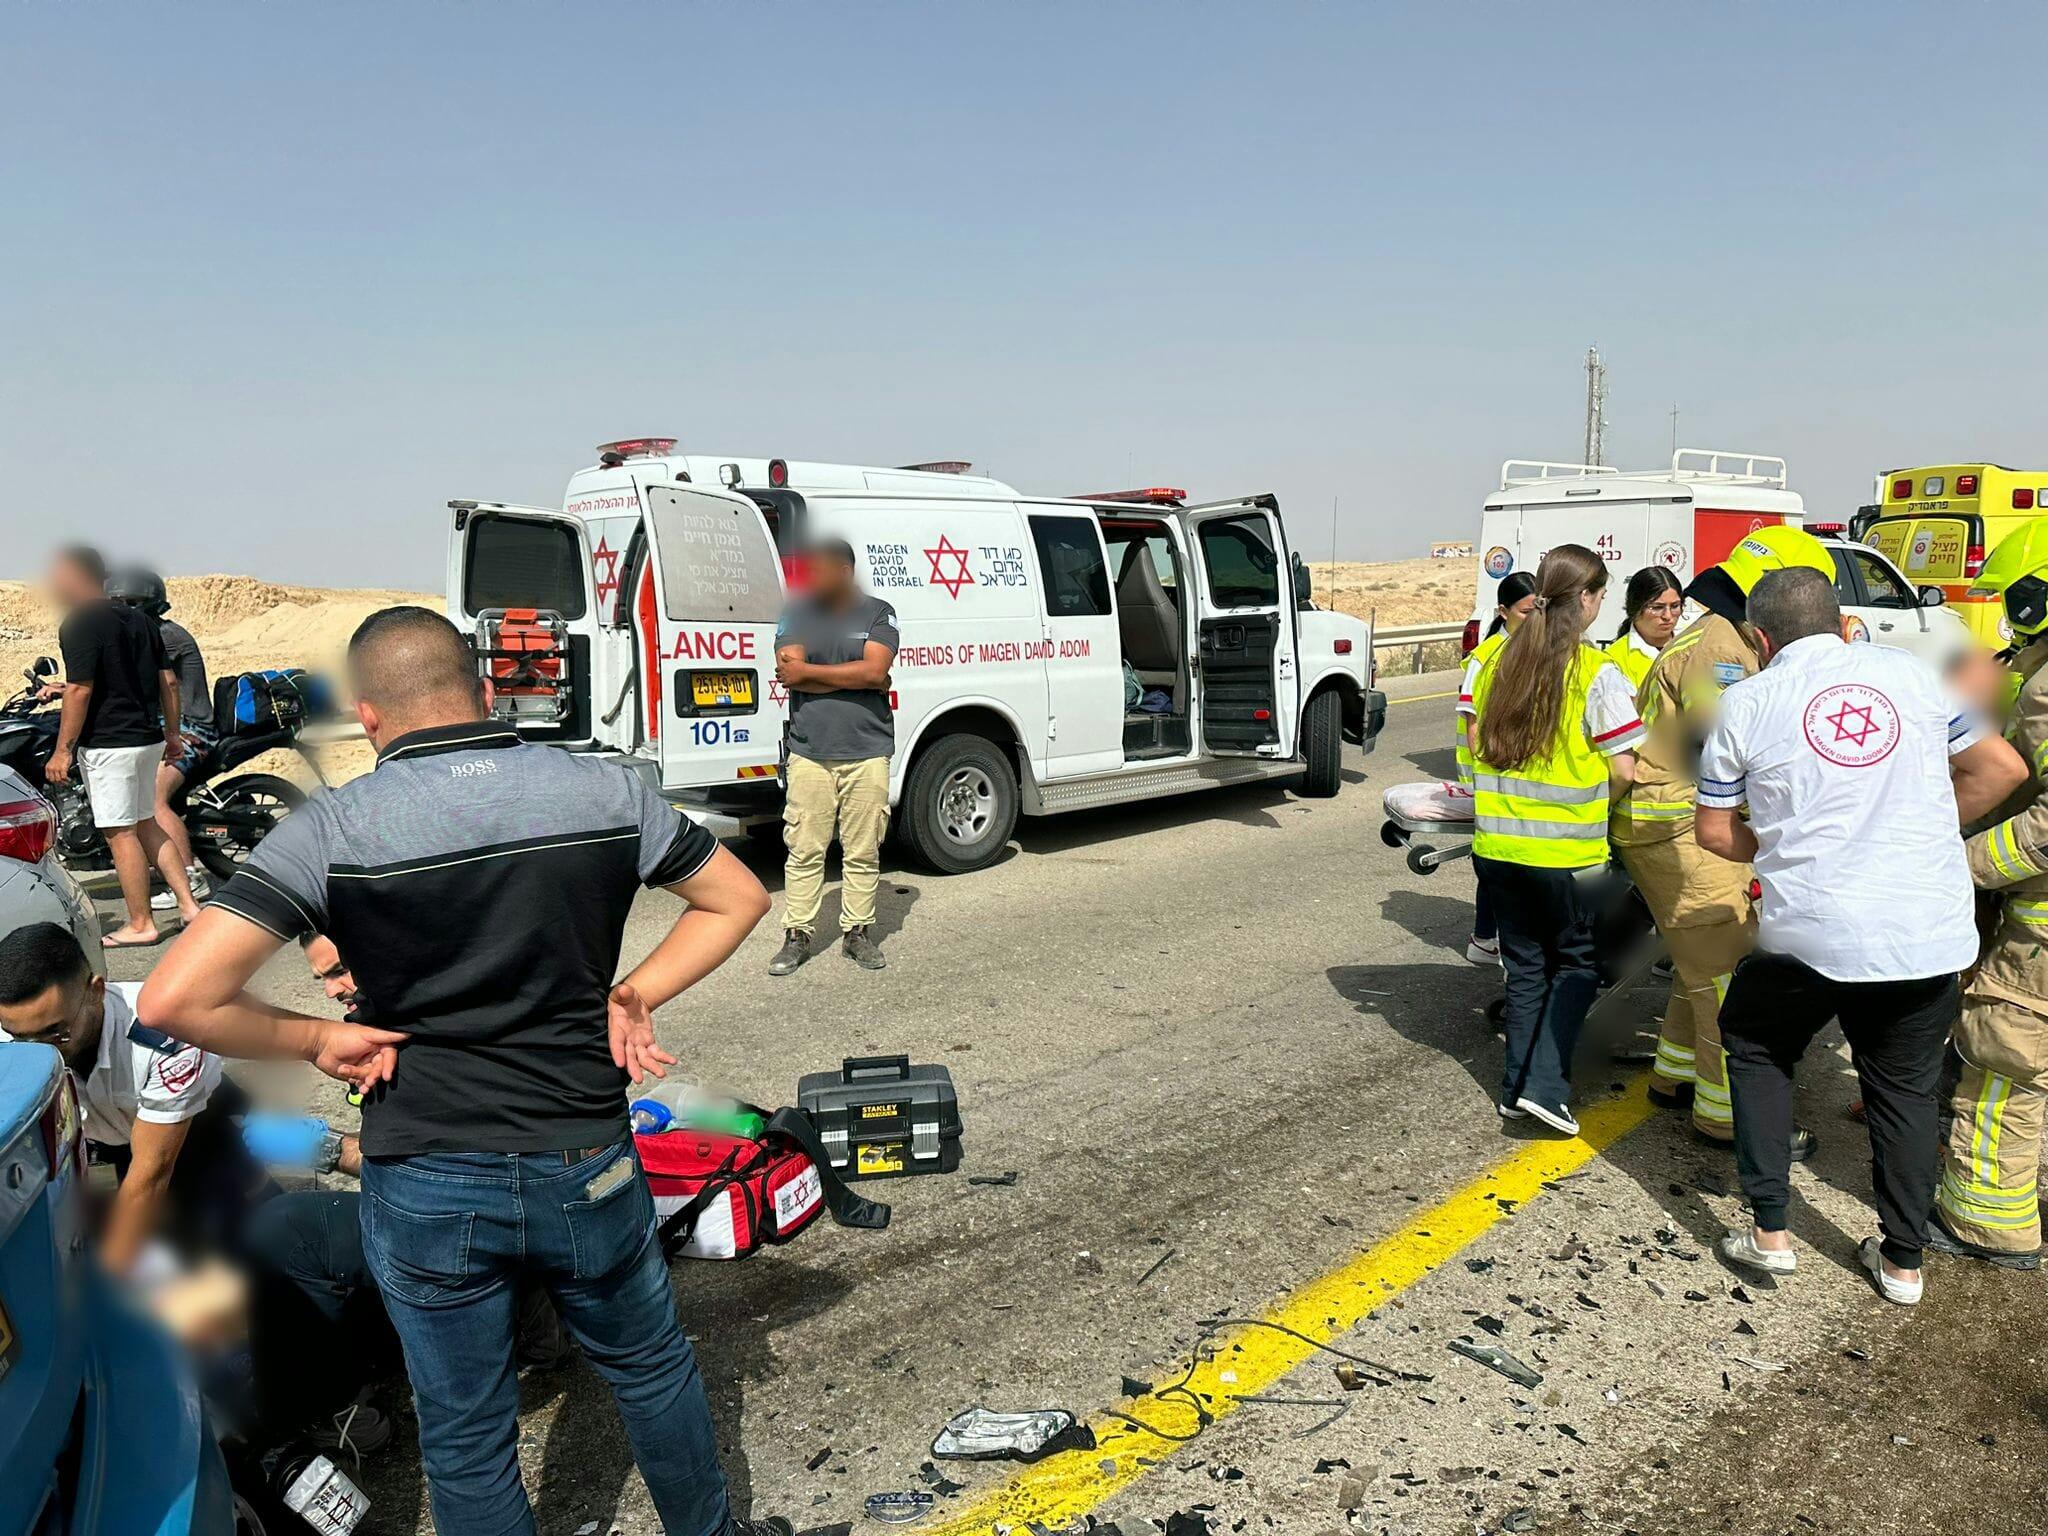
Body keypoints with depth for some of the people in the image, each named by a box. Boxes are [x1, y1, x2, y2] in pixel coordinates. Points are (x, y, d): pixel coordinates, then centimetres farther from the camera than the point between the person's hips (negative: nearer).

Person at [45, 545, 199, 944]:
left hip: (108, 743, -8)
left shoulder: (80, 623, -11)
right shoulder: (140, 620, 13)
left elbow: (80, 690, -17)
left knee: (120, 833, -2)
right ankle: (188, 904, 13)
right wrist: (172, 733, 20)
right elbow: (168, 681, 14)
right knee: (145, 824, 17)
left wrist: (63, 750, -13)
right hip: (148, 737, 8)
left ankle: (140, 925, 3)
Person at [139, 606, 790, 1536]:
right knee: (650, 1366, 26)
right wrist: (634, 995, 2)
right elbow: (739, 897, 4)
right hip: (587, 1169, 2)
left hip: (425, 1188, -2)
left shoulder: (331, 830, -14)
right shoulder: (604, 791, -7)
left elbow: (174, 1000, -20)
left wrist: (313, 1038, -5)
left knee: (466, 1435, 18)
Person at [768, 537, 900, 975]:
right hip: (810, 753, 1)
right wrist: (855, 678, -7)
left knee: (862, 852, 5)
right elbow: (789, 675, -6)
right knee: (804, 850, 2)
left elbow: (874, 669, -11)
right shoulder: (798, 615, 8)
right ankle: (797, 935, 11)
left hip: (867, 754, -1)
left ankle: (858, 931, 17)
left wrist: (807, 670, -7)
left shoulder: (878, 614, 4)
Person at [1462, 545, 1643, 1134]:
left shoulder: (1499, 659, 2)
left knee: (1525, 963, 18)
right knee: (1577, 963, 14)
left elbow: (1476, 740, 11)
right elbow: (1622, 770, -12)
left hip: (1496, 842, 5)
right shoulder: (1597, 672, -13)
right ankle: (1544, 1085, 4)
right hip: (1566, 850, -5)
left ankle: (1517, 1087, 22)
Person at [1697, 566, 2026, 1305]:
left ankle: (1770, 1232, 20)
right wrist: (1922, 832, 17)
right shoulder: (1909, 672, 5)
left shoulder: (1746, 702, -2)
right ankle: (1902, 1261, 29)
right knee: (1907, 1086, 20)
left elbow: (1714, 832, 4)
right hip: (1933, 932, 3)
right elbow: (2002, 769, 10)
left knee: (1754, 1048, 22)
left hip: (1812, 933, -2)